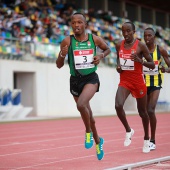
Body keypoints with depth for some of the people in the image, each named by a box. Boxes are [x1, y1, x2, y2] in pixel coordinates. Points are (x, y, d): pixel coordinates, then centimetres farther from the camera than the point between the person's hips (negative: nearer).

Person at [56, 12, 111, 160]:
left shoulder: (95, 39, -4)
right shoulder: (67, 41, -6)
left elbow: (108, 49, 17)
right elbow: (59, 65, -2)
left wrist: (101, 56, -5)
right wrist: (62, 55, -23)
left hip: (91, 78, -2)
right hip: (75, 80, 2)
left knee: (81, 104, -30)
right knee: (87, 113, 17)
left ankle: (88, 132, -3)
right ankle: (98, 141, 40)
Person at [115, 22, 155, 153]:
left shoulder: (140, 46, -9)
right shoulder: (119, 45, 4)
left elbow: (152, 65, -8)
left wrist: (140, 61, -25)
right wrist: (118, 67, 2)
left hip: (138, 81, -3)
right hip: (124, 81, 3)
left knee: (142, 111, 10)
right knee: (118, 105, -22)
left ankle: (147, 139, 30)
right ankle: (128, 131, 2)